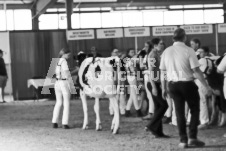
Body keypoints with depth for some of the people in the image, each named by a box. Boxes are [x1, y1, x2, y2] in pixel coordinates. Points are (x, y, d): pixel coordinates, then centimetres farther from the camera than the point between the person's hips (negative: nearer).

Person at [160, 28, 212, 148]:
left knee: (179, 112, 12)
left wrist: (164, 88, 16)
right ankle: (192, 138, 3)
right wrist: (207, 87, -11)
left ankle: (183, 140, 12)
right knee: (195, 110, 11)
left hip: (172, 85, 4)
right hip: (187, 83, -4)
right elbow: (196, 71, -15)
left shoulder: (166, 52, 3)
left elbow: (163, 72, 7)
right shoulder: (188, 51, -11)